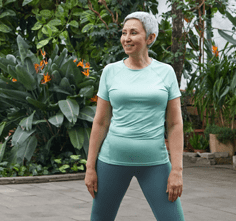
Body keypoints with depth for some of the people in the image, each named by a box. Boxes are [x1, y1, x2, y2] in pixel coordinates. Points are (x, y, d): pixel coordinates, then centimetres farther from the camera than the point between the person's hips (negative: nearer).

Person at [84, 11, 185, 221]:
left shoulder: (166, 72, 0)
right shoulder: (110, 72, 1)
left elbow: (175, 124, -2)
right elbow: (100, 123, 3)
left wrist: (177, 170, -10)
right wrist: (90, 168, 0)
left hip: (154, 162, 0)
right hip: (114, 159, 1)